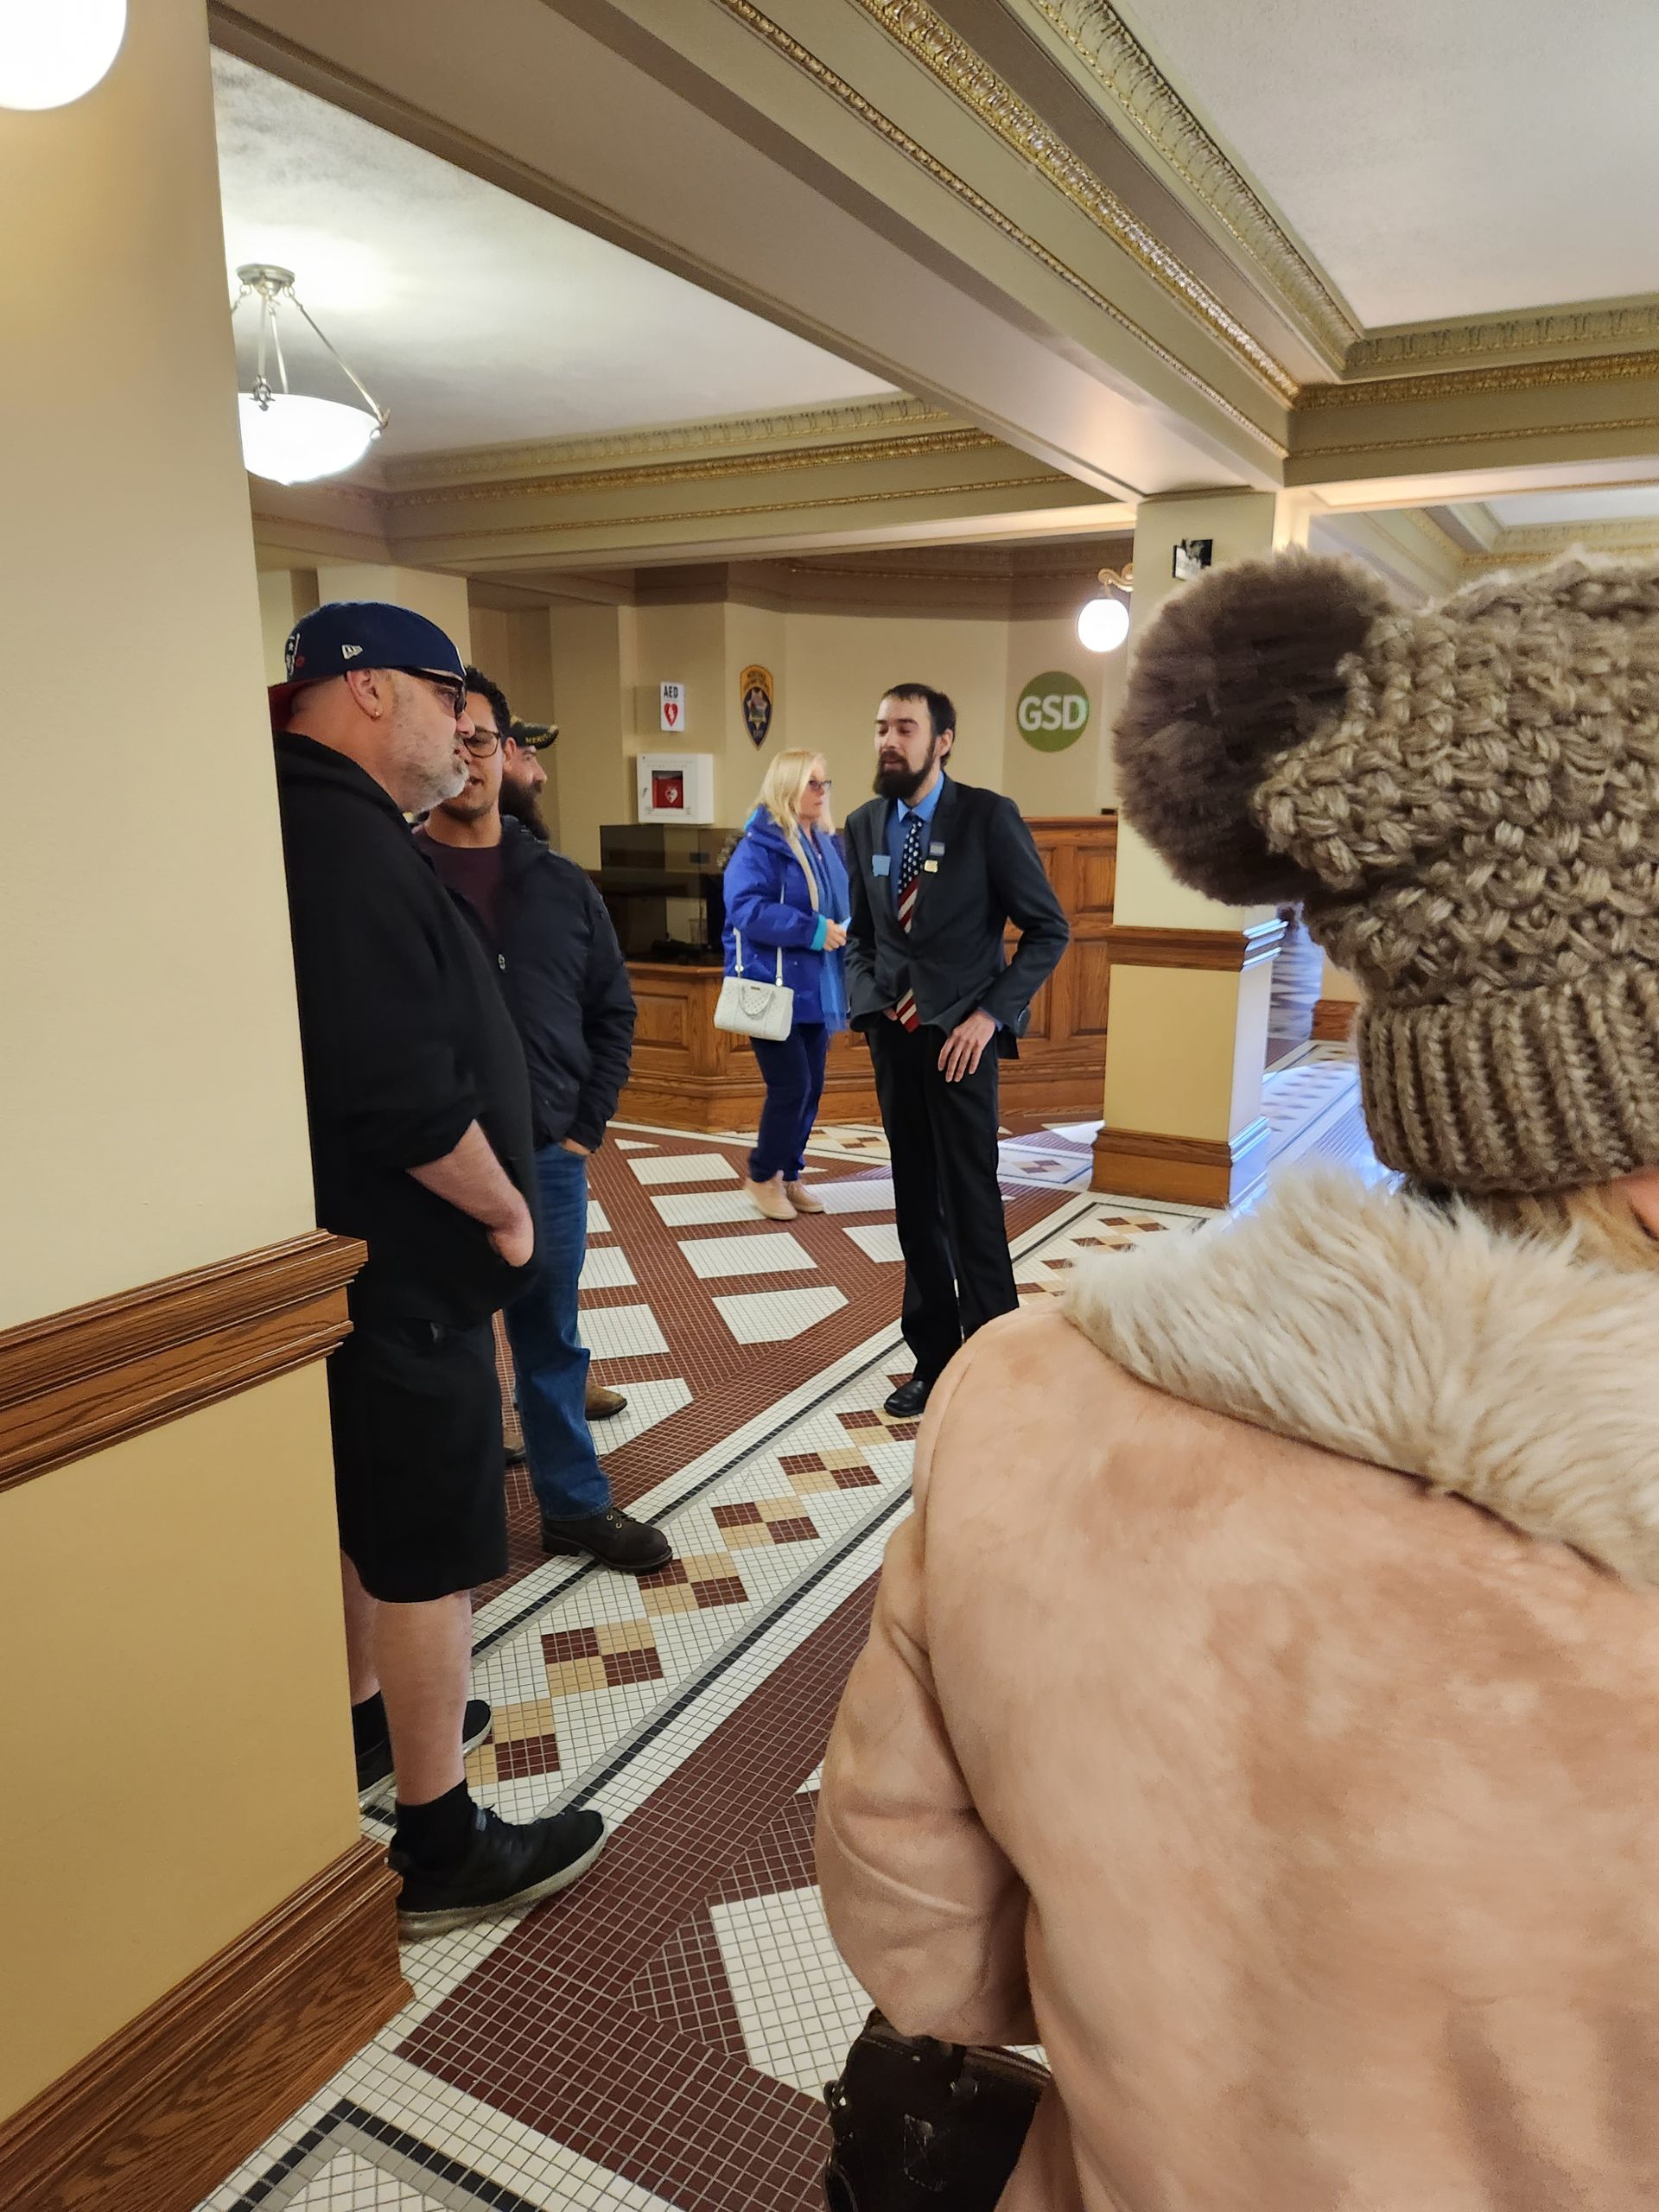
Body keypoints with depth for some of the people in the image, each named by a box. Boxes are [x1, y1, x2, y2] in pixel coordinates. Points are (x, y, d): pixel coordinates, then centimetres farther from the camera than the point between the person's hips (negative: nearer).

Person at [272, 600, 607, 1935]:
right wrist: (505, 1208, -14)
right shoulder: (346, 844, -22)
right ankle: (442, 1849, 18)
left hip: (351, 1258, 10)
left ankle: (360, 1721, 45)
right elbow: (407, 1101, -30)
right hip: (401, 1273, -10)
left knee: (370, 1516, 24)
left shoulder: (317, 826, 10)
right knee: (431, 1554, 2)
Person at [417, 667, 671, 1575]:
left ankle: (576, 1505, 32)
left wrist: (585, 1127, 5)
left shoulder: (560, 884, 7)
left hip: (549, 1159, 4)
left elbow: (611, 1010, 12)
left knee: (551, 1340, 17)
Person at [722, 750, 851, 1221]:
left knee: (811, 1087, 10)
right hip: (773, 988, -8)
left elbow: (841, 903, 20)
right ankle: (763, 1177, 12)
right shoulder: (759, 845, -13)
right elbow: (747, 909, -23)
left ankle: (789, 1174, 24)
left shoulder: (826, 843, 13)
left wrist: (848, 929, -3)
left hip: (815, 989, 8)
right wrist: (813, 931, -26)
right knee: (790, 1086, -7)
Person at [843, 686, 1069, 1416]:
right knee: (917, 1207, 11)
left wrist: (989, 1014, -13)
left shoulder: (988, 816, -7)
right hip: (892, 1035, 5)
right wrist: (868, 1000, 0)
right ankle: (933, 1358, 22)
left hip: (959, 1035, -5)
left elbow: (1048, 930, -5)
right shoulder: (864, 825, 9)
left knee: (971, 1208, -3)